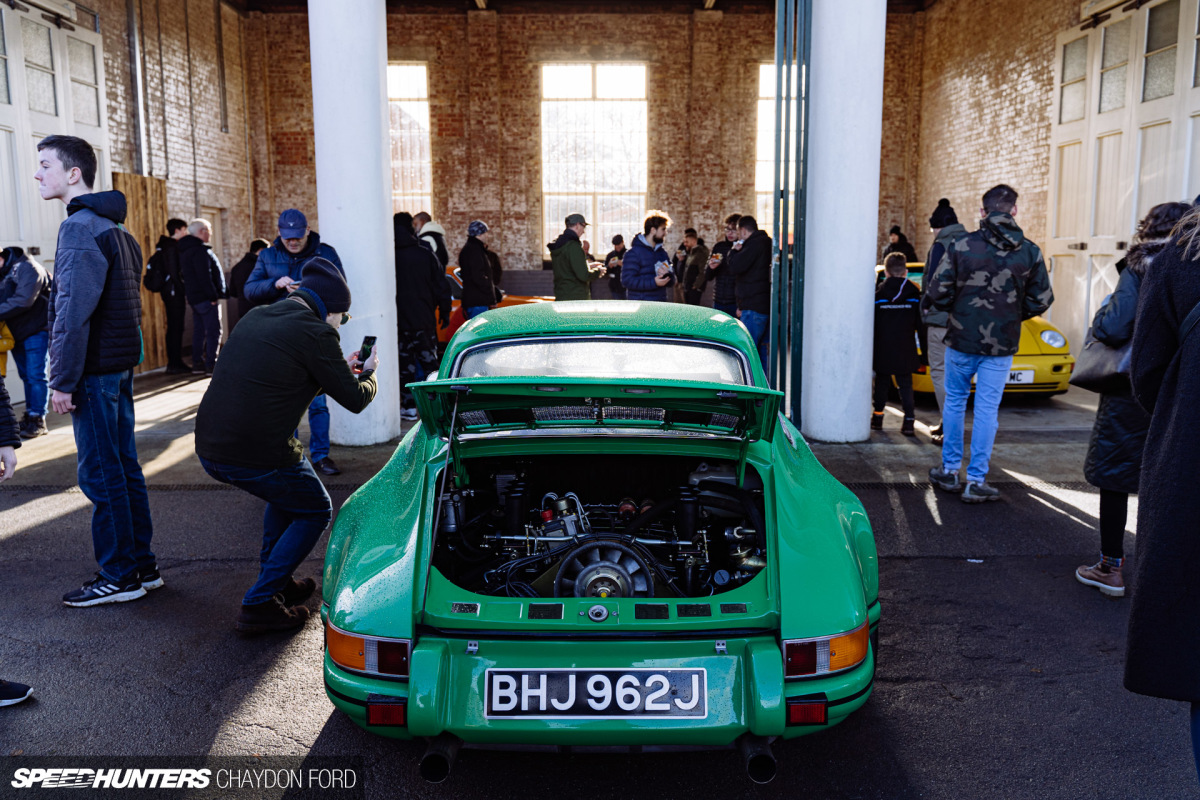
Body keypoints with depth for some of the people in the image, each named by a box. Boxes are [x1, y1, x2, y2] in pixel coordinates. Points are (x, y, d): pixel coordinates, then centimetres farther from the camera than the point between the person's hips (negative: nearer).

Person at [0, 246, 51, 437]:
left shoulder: (26, 268, -15)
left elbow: (22, 301, -26)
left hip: (36, 330, -7)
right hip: (16, 332, 7)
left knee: (35, 375, -6)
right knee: (26, 376, 10)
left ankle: (38, 420, -1)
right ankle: (30, 417, 15)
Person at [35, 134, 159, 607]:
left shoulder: (80, 227, -13)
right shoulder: (116, 228, 16)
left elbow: (73, 311, -19)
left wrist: (63, 380, -17)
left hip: (95, 371, -9)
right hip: (121, 366, 9)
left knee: (101, 475, -2)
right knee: (124, 468, 14)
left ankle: (119, 577, 6)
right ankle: (142, 566, 22)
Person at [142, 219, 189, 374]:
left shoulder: (164, 247, 17)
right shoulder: (172, 248, -13)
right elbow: (174, 273, -19)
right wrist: (183, 292, -16)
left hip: (168, 291, 10)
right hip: (174, 291, -10)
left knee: (175, 328, 13)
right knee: (175, 328, -7)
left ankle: (176, 362, 18)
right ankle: (174, 364, -6)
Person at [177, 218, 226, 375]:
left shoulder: (186, 250, 17)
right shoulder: (199, 251, -16)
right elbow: (204, 277, -22)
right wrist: (213, 296, -19)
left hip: (194, 297, 10)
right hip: (205, 297, -10)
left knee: (199, 331, 14)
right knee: (213, 331, -7)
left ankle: (197, 363, 17)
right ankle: (211, 364, -9)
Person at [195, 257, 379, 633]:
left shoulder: (254, 318, 16)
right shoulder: (315, 332, -9)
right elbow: (355, 399, -3)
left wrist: (340, 370, 32)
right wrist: (368, 373, 19)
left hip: (208, 448, 8)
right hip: (257, 455, -8)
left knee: (286, 490, 33)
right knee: (315, 511, 16)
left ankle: (276, 579, 38)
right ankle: (259, 605, 9)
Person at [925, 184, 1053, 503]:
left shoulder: (961, 246, -8)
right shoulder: (1030, 252, -3)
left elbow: (937, 293, -9)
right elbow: (1041, 300, 1)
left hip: (961, 340, 0)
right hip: (1001, 346, 0)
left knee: (955, 402, 15)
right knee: (987, 410, 5)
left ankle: (950, 471, 23)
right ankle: (976, 482, 8)